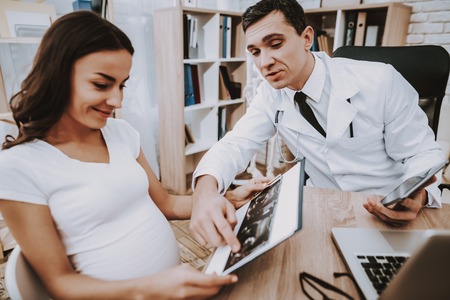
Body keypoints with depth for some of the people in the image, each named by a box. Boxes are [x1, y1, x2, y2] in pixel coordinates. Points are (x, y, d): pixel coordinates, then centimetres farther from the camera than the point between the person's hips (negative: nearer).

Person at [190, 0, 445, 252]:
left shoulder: (381, 81, -17)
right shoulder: (271, 95, -6)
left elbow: (424, 153, -9)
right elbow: (237, 144, -15)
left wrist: (416, 195, -32)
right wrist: (206, 190, -37)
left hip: (391, 213, -2)